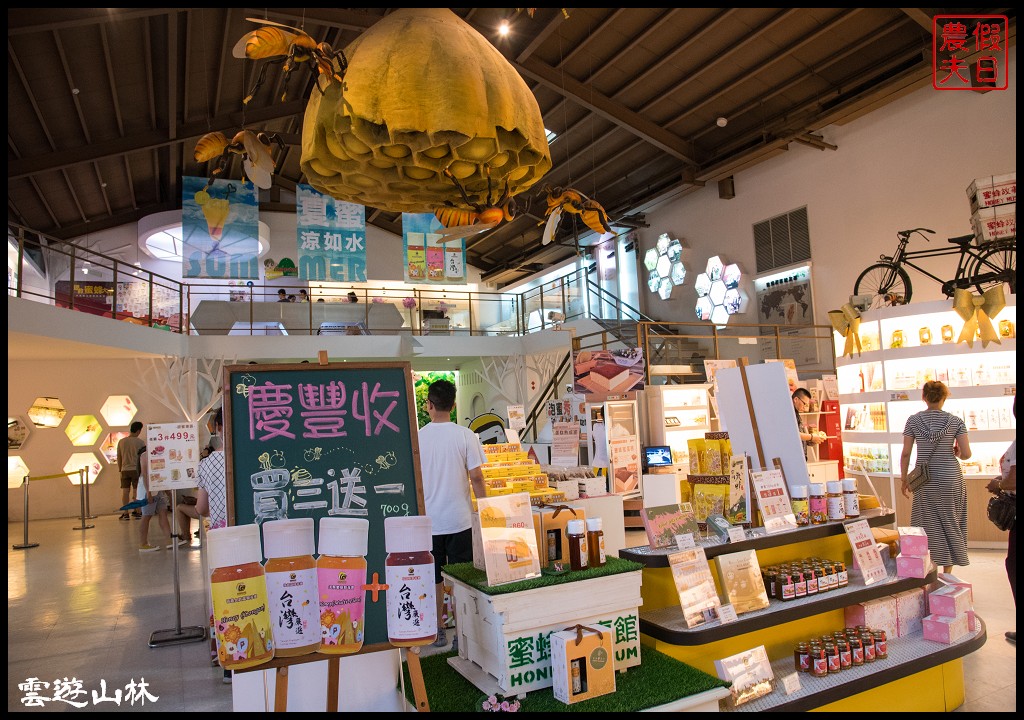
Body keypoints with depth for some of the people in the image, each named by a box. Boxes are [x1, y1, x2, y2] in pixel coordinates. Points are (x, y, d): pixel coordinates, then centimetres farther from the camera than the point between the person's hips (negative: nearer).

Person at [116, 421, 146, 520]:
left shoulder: (121, 441, 2)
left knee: (125, 491, 4)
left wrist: (120, 469, 18)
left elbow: (119, 457, 7)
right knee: (137, 491, 5)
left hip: (125, 470, 2)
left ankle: (125, 513, 5)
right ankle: (137, 512, 10)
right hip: (136, 469, -2)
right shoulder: (140, 442, -7)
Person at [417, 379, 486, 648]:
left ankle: (438, 631, 21)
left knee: (434, 578, 12)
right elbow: (476, 476, -8)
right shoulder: (465, 435, -8)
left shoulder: (417, 437, -5)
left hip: (428, 521, 1)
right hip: (460, 519, -1)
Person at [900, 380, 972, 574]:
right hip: (950, 478, 0)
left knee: (927, 524, 7)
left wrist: (904, 479, 7)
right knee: (950, 523, 11)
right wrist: (955, 452, 17)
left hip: (924, 479, 0)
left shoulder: (913, 420, -3)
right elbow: (966, 454, -6)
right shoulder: (955, 421, -4)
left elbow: (905, 453, -3)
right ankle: (947, 573, 17)